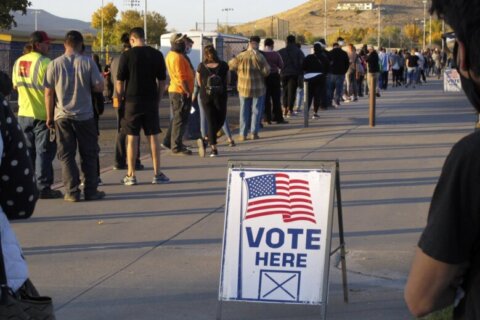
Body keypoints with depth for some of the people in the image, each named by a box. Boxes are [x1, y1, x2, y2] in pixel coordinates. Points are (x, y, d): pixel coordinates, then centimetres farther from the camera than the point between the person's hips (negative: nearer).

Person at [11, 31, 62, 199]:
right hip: (43, 114, -7)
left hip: (24, 114, 7)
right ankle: (43, 188, 0)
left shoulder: (18, 62, 7)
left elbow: (15, 86, 16)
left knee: (28, 151, 13)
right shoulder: (45, 62, -15)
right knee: (44, 152, -1)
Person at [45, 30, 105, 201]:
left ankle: (72, 192, 2)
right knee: (88, 155, 9)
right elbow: (99, 87, -7)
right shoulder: (88, 62, -5)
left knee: (66, 155, 6)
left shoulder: (54, 64, -3)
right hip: (85, 116, 0)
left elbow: (49, 93, -2)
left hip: (62, 116, 1)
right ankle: (91, 191, 10)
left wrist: (49, 116, 6)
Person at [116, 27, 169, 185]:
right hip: (151, 101, 2)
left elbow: (119, 81, -6)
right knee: (154, 136, 7)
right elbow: (162, 80, 5)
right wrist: (158, 99, 13)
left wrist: (120, 98, 7)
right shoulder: (157, 55, 2)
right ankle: (157, 174, 10)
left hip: (132, 101, -2)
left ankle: (131, 175, 7)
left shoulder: (126, 55, -6)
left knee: (132, 138, 3)